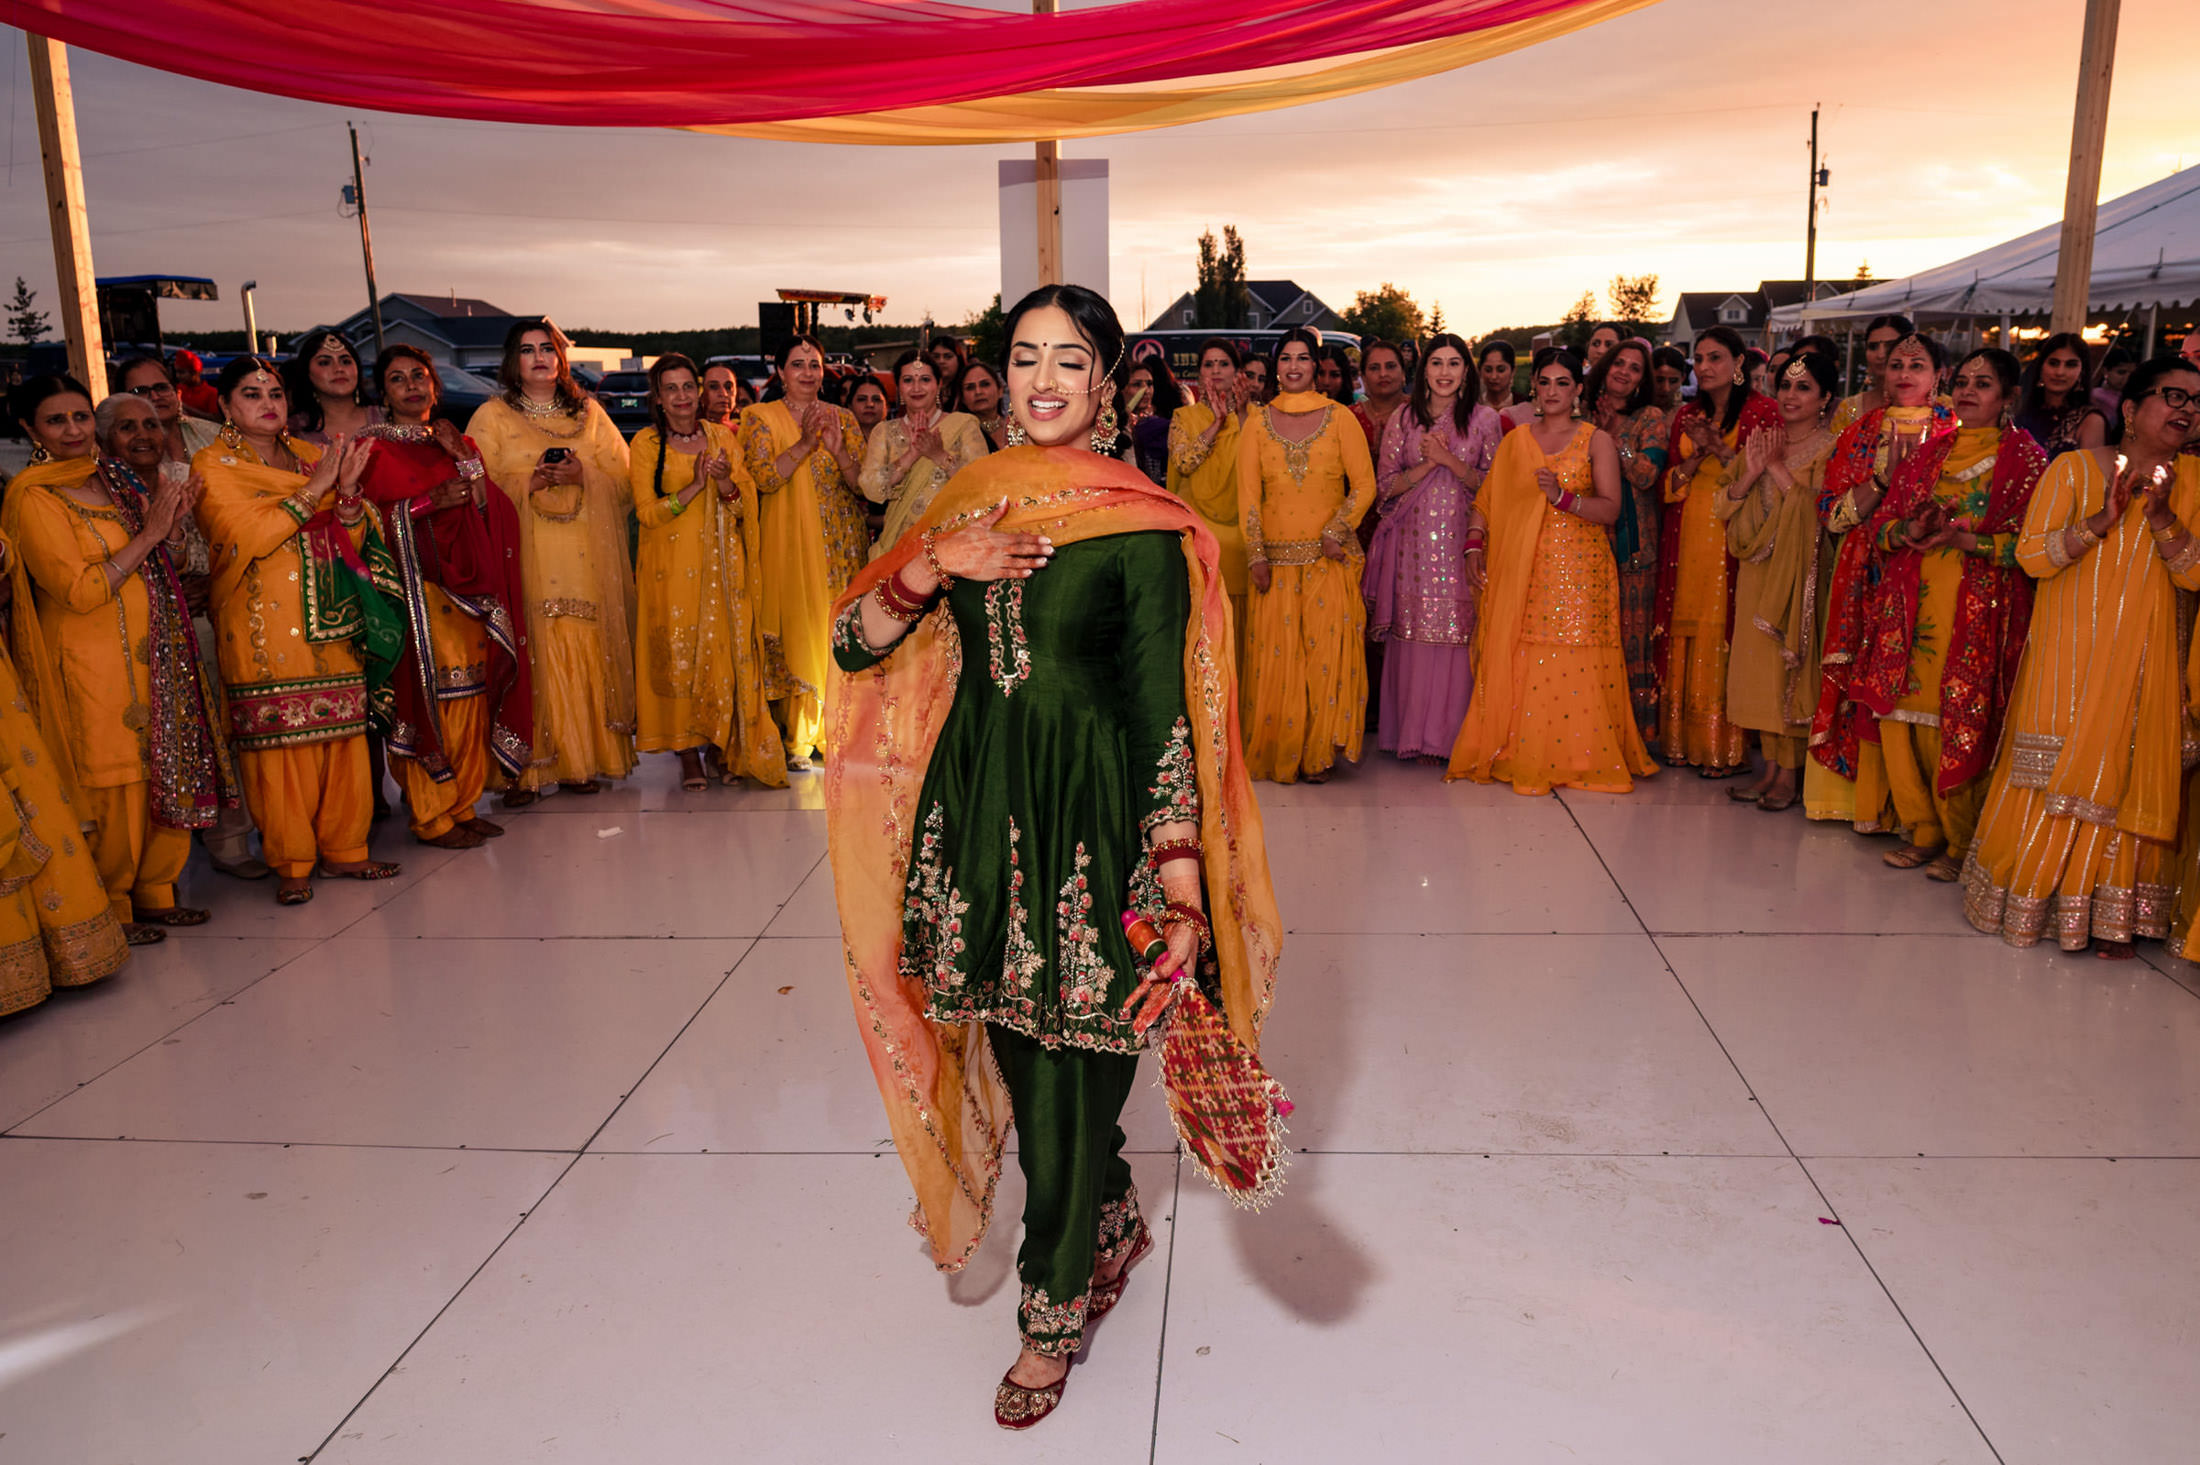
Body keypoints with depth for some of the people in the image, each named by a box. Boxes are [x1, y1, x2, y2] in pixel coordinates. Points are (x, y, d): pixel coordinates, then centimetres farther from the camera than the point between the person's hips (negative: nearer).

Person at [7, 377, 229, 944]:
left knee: (167, 774, 9)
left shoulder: (114, 477, 12)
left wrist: (173, 523, 1)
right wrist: (148, 534, -14)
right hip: (90, 662, -7)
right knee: (110, 787, -2)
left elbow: (160, 568, 19)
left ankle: (155, 892, 22)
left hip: (152, 654, 7)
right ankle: (109, 911, 11)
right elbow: (80, 591, -16)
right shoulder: (32, 498, -10)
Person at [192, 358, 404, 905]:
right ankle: (291, 864, 5)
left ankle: (342, 849, 15)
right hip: (266, 629, -4)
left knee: (345, 736, 4)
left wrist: (348, 490, -8)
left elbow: (351, 540, 10)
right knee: (280, 743, -5)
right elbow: (248, 537, -13)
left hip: (331, 624, 5)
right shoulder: (213, 466, 2)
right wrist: (314, 488, -12)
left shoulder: (311, 455, 16)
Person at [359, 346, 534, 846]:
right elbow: (367, 521, -8)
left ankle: (462, 805, 14)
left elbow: (489, 511, 8)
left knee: (470, 695, 4)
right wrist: (431, 501, -17)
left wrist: (464, 458, -4)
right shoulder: (373, 447, 2)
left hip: (464, 588, 5)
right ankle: (431, 817, 0)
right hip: (412, 586, -5)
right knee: (429, 696, -8)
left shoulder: (457, 443, 17)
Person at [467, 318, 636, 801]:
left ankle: (583, 760, 7)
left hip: (587, 560, 2)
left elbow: (623, 478, 9)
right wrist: (530, 481, -14)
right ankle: (524, 769, -4)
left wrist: (582, 476, -9)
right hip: (526, 557, -2)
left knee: (586, 655, -1)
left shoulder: (589, 412, 16)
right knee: (531, 657, -9)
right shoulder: (491, 416, 9)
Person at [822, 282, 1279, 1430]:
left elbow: (1167, 716, -11)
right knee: (1019, 1061, 16)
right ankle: (1116, 1226, 45)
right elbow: (854, 643, 6)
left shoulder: (1143, 524, -8)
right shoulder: (971, 500, 8)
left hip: (1090, 823, -5)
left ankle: (1055, 1311, 29)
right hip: (977, 815, 5)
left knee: (1065, 1072, 4)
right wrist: (935, 566, -12)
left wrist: (1183, 895, -16)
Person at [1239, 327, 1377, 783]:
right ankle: (1280, 755, 12)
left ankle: (1319, 752, 8)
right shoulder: (1257, 423, 8)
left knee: (1328, 651, -3)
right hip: (1276, 559, 1)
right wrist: (1255, 555, -3)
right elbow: (1248, 493, 5)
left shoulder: (1339, 418, 4)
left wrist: (1335, 531, -11)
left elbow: (1364, 484, 1)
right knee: (1277, 656, 1)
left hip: (1329, 558, -1)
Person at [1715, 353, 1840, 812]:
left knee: (1793, 665, -3)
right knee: (1759, 665, 7)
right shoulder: (1761, 442, 11)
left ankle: (1790, 775, 5)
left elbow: (1822, 512, -18)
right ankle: (1770, 768, 16)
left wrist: (1779, 470, -15)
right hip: (1757, 570, 6)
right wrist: (1751, 472, -10)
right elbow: (1726, 510, 6)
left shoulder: (1830, 450, -5)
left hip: (1800, 573, -5)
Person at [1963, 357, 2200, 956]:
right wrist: (2102, 519, -19)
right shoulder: (2074, 468, -1)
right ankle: (2033, 896, 15)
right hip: (2068, 657, -2)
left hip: (2145, 663, 3)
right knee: (2053, 774, 0)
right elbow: (2032, 555, -9)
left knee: (2128, 779, 3)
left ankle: (2111, 916, 13)